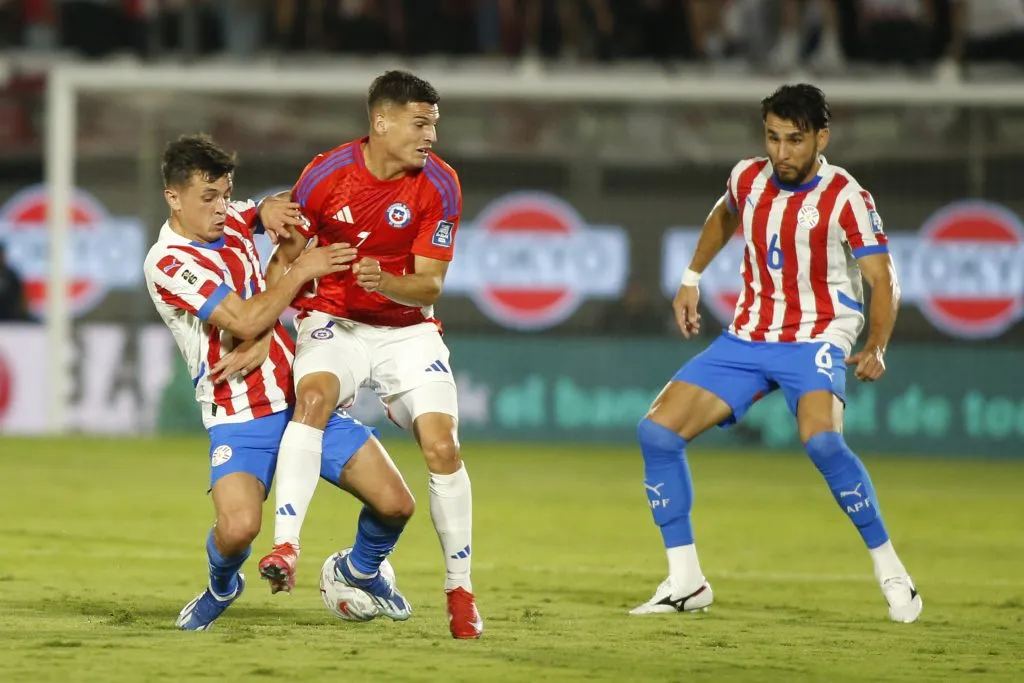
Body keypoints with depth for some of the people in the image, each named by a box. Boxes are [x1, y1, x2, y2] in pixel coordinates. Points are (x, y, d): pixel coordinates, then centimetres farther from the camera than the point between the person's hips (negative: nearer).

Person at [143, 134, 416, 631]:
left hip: (305, 400, 6)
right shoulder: (167, 263, -13)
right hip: (239, 418, -6)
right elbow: (246, 320, -21)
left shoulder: (232, 219, 7)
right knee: (237, 528, -29)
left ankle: (364, 570, 31)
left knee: (394, 504, -3)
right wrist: (302, 270, -13)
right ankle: (222, 587, 8)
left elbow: (286, 208, 30)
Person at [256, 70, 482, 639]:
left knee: (443, 446, -14)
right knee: (314, 394, -33)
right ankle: (285, 549, -40)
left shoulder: (440, 186, -11)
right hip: (334, 320, -1)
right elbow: (285, 261, -1)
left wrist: (385, 282, -32)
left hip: (408, 330, 1)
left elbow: (430, 285, -11)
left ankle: (460, 589, 1)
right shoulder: (326, 176, -12)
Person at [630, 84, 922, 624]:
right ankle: (684, 583, 4)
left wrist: (876, 346, -31)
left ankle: (890, 572, -18)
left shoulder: (846, 199, -14)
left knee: (821, 439, -34)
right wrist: (691, 279, 23)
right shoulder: (748, 178, 2)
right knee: (657, 432, -7)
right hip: (748, 336, 6)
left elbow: (882, 281, -16)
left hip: (815, 339, -6)